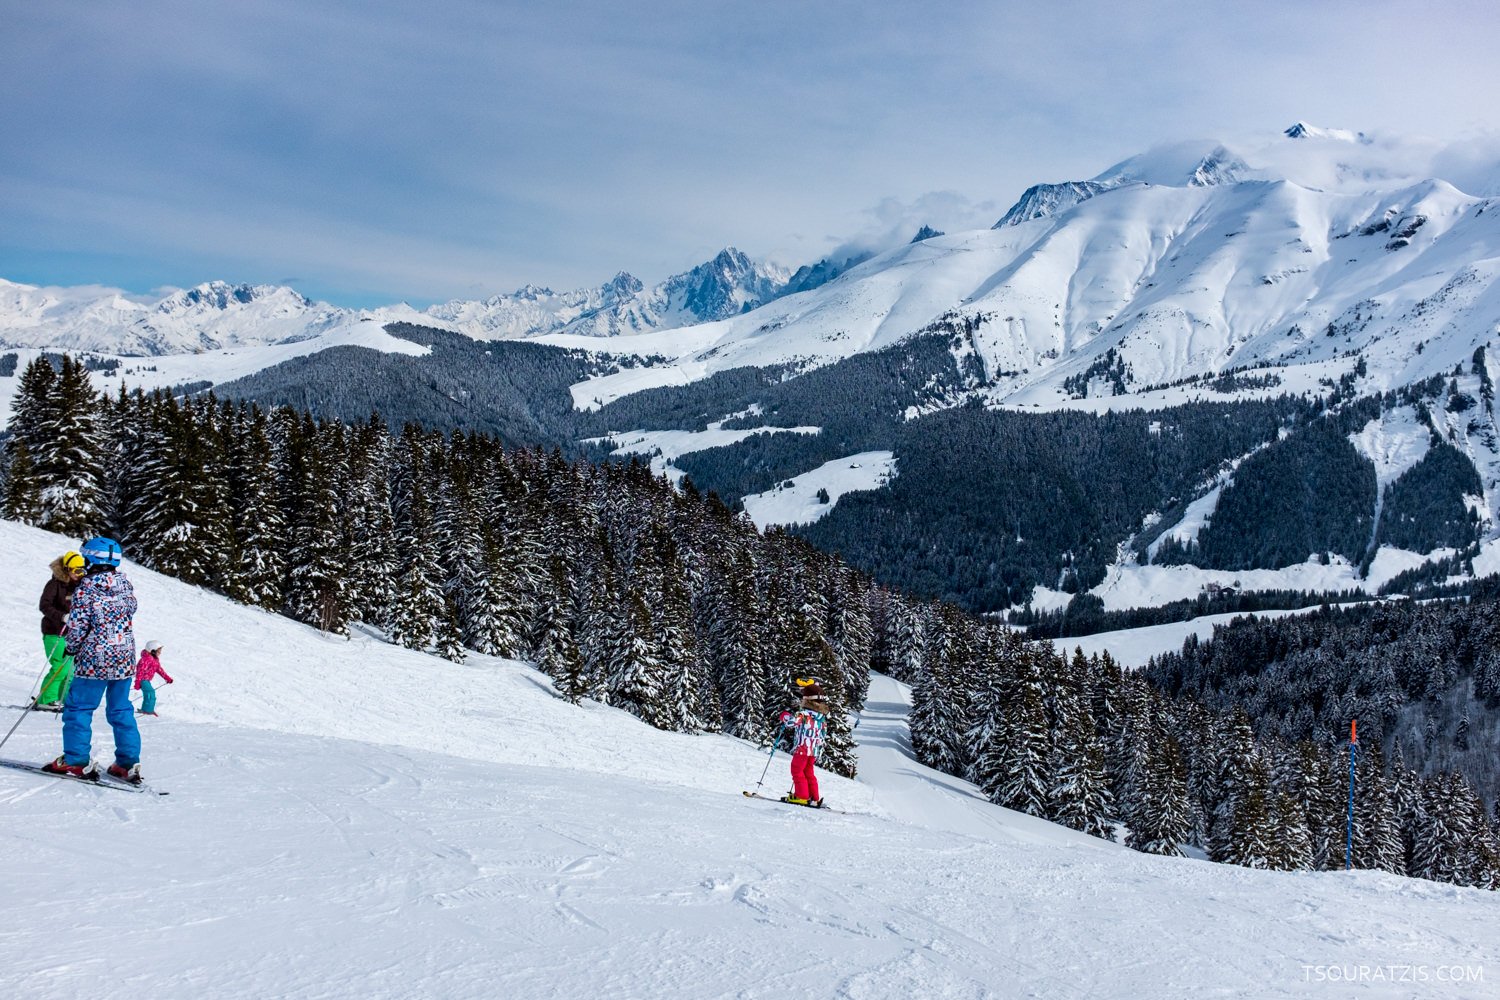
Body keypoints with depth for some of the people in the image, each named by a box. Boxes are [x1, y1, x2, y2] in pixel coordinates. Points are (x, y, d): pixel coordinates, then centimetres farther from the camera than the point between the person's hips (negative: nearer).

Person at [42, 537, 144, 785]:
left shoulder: (87, 586, -12)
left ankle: (76, 761, 3)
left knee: (78, 707, 5)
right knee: (121, 710, 12)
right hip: (126, 659, 6)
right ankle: (128, 762, 9)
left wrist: (71, 648, 4)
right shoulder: (125, 583, 3)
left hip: (95, 659, -6)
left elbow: (78, 625, -11)